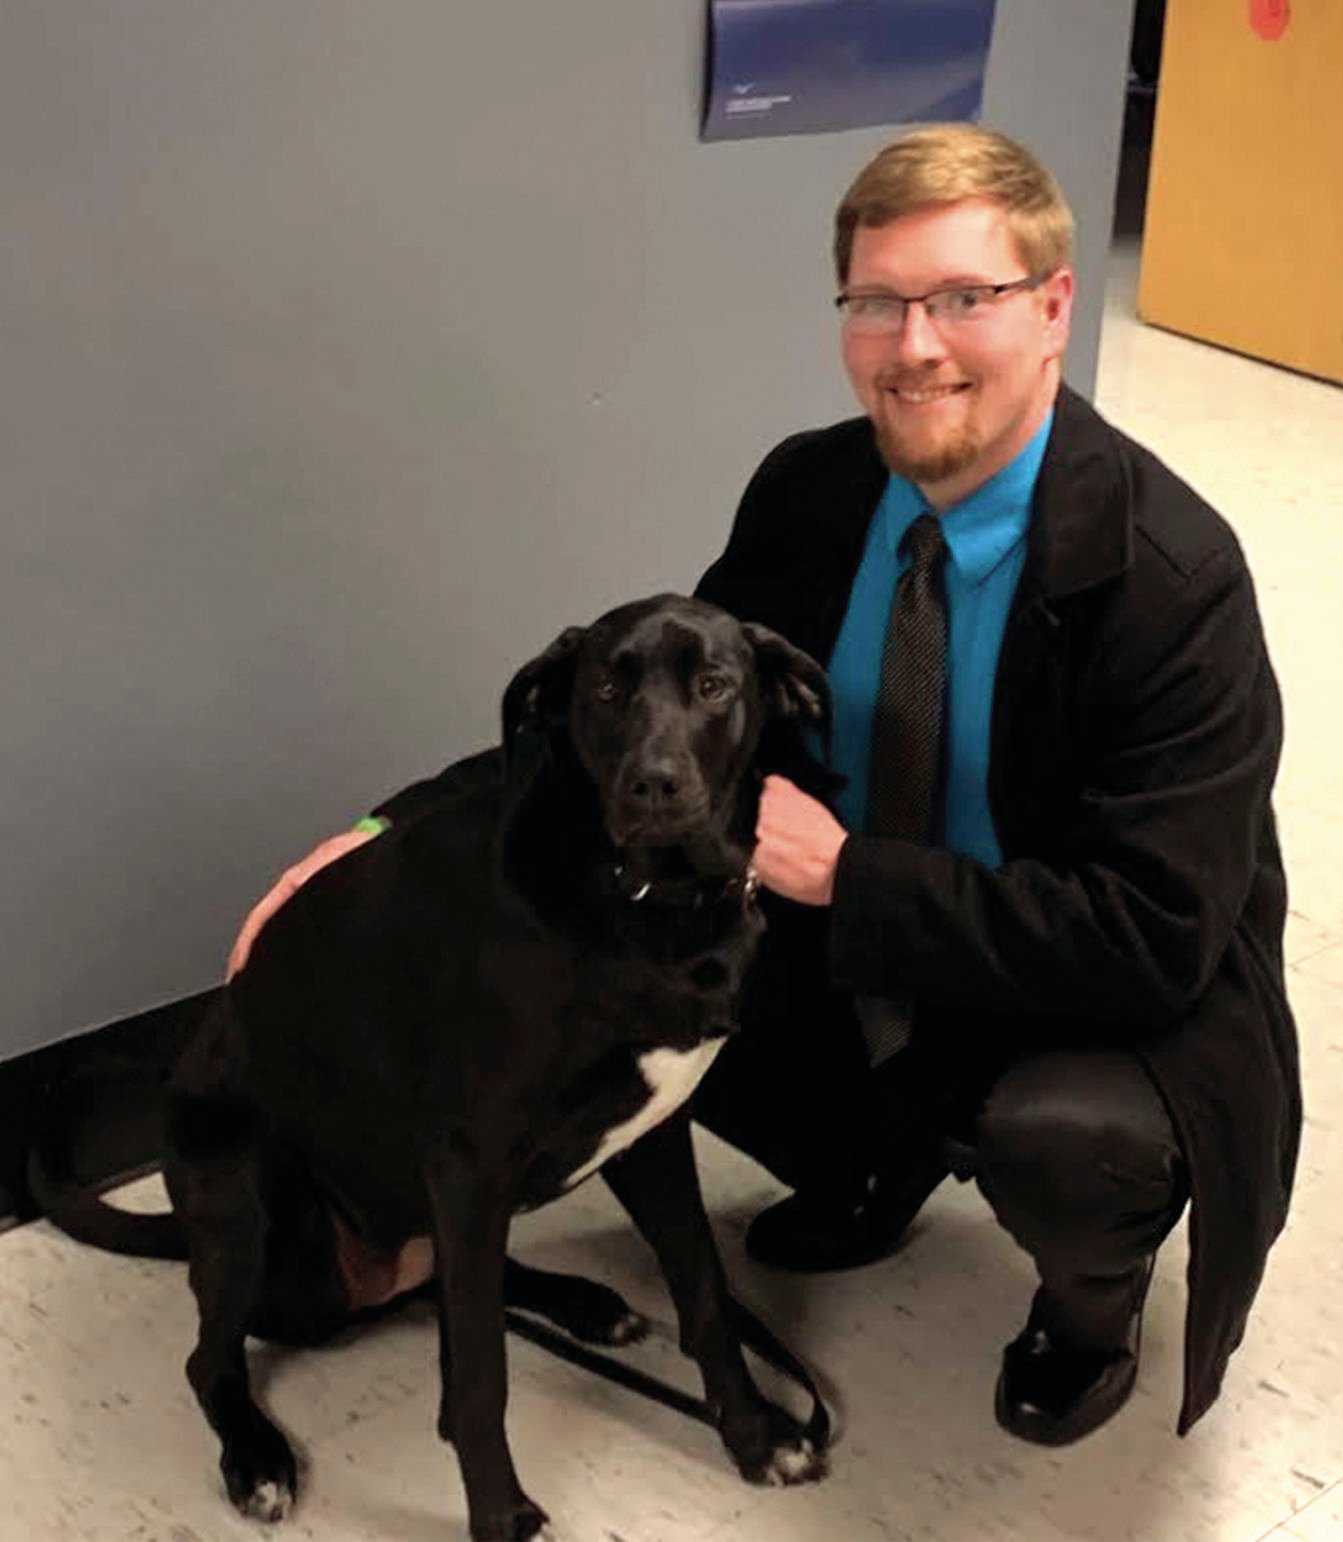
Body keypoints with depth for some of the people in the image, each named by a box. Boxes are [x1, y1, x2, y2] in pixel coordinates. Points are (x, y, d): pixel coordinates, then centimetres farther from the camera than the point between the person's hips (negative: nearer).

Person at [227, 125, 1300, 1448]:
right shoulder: (809, 490, -7)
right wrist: (399, 831, -13)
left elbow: (1152, 938, -28)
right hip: (851, 940, 6)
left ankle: (1092, 1294, 4)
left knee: (1058, 1134, -36)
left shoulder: (1174, 575, -25)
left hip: (1105, 1007, -5)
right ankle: (873, 1164, 17)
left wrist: (842, 871, -31)